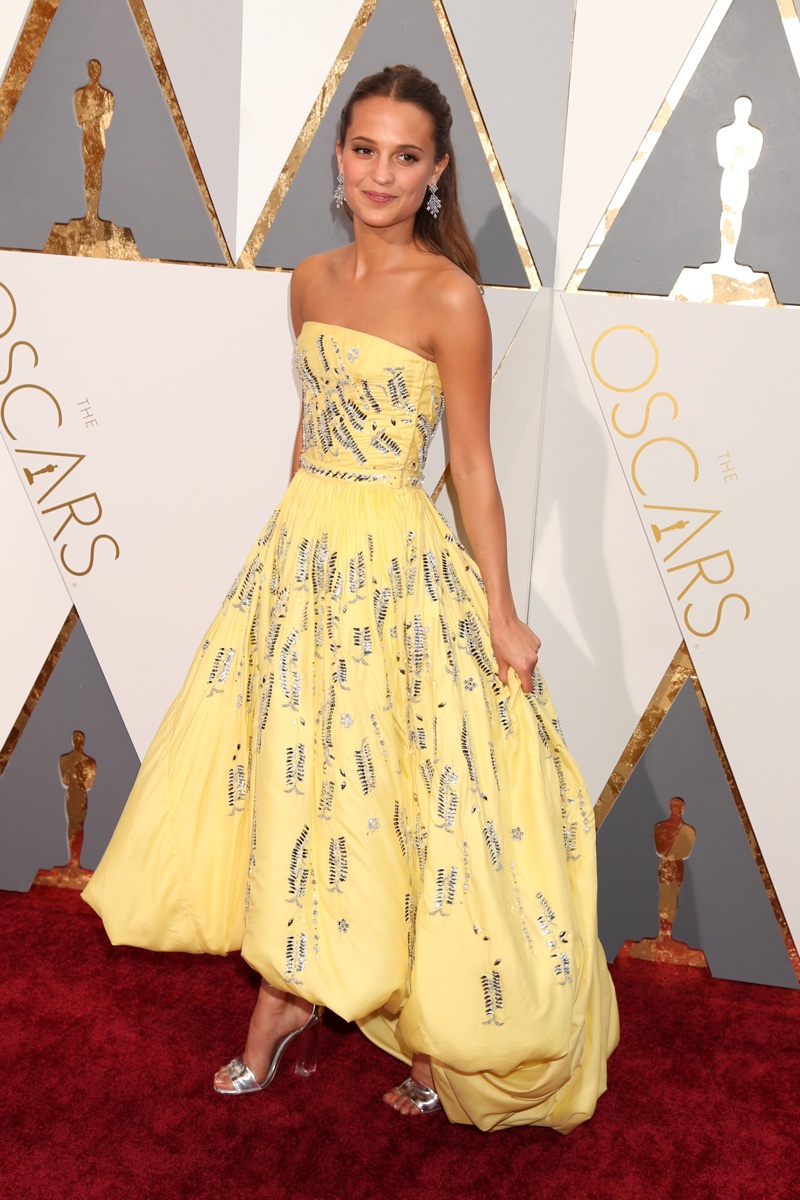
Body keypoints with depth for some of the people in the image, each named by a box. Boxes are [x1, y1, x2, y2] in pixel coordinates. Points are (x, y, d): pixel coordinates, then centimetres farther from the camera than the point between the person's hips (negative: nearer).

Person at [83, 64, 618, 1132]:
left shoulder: (447, 295, -11)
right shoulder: (311, 282, 7)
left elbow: (472, 462, -10)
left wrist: (500, 612, -11)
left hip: (398, 558, -6)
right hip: (304, 543, 6)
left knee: (399, 789, 1)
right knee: (290, 775, 12)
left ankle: (436, 1032, 22)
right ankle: (287, 992, 31)